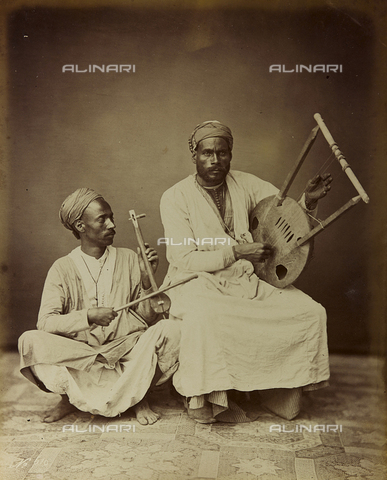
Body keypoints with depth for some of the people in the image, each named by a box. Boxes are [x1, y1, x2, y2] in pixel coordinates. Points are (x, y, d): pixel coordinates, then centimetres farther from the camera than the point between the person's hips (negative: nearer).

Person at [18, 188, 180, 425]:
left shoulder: (129, 259, 6)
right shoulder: (63, 269, 2)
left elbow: (148, 319, 5)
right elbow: (45, 323, -9)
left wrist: (147, 279, -10)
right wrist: (88, 316, -22)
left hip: (127, 350, 1)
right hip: (78, 350, -1)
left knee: (169, 329, -26)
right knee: (30, 341, -25)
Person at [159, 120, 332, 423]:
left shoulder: (246, 185, 6)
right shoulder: (176, 197, -6)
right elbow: (185, 260, -13)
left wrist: (309, 200, -16)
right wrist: (236, 252, -20)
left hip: (247, 278, 5)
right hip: (199, 282, -4)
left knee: (312, 312, -11)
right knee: (202, 316, -39)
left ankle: (282, 398, 7)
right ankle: (204, 401, -15)